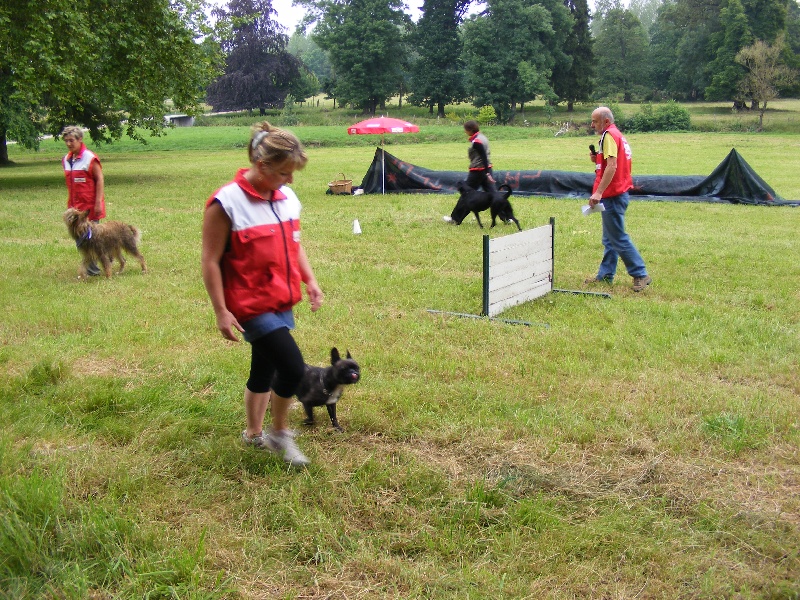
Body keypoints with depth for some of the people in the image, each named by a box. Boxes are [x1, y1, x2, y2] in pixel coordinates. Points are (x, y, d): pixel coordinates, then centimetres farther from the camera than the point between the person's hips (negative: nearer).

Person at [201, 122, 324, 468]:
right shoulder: (226, 203, -16)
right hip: (252, 305, -7)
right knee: (293, 367, -12)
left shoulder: (287, 199, 5)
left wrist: (310, 280, 6)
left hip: (282, 302, 7)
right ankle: (280, 434, 11)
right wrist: (221, 312, -14)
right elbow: (211, 261, -13)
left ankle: (254, 434, 37)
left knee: (265, 369, 18)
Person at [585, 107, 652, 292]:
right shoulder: (618, 135, 18)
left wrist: (599, 192, -29)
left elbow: (611, 167, -24)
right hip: (618, 193, 11)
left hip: (613, 195, -11)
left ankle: (640, 275, -4)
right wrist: (597, 159, 9)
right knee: (610, 239, 14)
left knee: (618, 238, -7)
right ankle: (605, 275, 20)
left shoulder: (609, 136, -13)